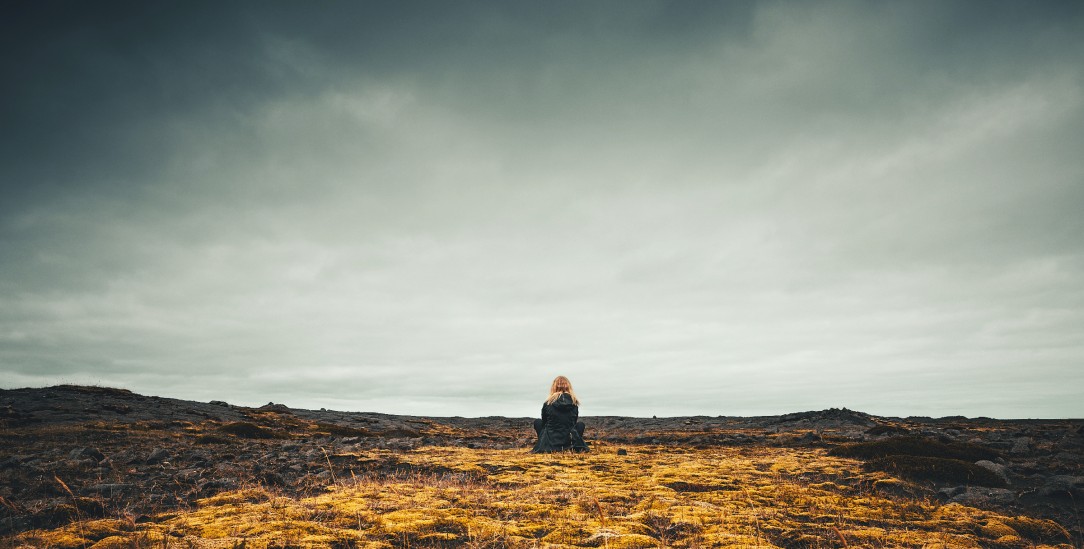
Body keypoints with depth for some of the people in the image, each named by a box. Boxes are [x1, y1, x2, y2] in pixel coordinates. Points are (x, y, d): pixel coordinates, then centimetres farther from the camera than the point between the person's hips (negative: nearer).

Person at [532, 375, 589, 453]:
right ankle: (574, 445, 8)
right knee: (580, 424, 29)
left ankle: (543, 445, 8)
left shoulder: (548, 404, -5)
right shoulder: (574, 403, -1)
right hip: (569, 443, 1)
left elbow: (544, 422, 9)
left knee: (537, 422, 25)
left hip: (550, 443, 0)